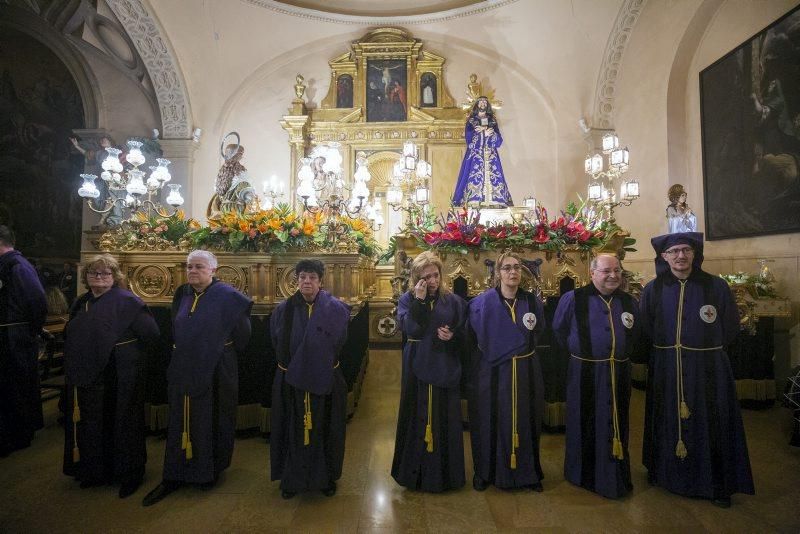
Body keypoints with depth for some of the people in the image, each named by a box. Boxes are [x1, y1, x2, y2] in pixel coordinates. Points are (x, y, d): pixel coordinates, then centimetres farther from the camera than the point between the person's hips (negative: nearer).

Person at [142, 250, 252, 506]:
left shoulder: (226, 296, -14)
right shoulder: (182, 294, 5)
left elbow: (242, 334, -7)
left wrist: (220, 352, 4)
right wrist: (181, 354, 17)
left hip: (215, 371, -5)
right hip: (182, 370, 5)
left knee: (211, 422, 9)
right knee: (180, 423, 12)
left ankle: (210, 471, 29)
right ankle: (173, 477, 26)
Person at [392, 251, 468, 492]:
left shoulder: (454, 301, 3)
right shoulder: (408, 300, 0)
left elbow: (465, 336, 6)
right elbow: (410, 329, -17)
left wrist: (452, 336, -14)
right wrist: (420, 300, -20)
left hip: (446, 371, 1)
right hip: (417, 371, -1)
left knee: (444, 421, 9)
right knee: (417, 420, 7)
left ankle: (446, 473, 28)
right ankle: (416, 472, 26)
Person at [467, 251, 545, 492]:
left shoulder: (533, 302, 1)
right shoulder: (482, 302, -10)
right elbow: (474, 336, -2)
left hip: (525, 372, 3)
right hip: (492, 372, -3)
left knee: (525, 422, 13)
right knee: (490, 422, 8)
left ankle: (527, 472, 34)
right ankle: (485, 472, 29)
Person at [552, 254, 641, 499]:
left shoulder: (629, 302, 4)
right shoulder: (573, 299, -10)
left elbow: (635, 336, 20)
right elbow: (558, 330, 3)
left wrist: (622, 355, 14)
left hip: (619, 375, 4)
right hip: (584, 375, -3)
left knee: (616, 427, 15)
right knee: (585, 427, 9)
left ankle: (615, 477, 33)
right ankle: (584, 475, 29)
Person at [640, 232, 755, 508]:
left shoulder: (717, 286, -4)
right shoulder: (653, 290, -2)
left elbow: (731, 329, 4)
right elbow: (646, 331, 5)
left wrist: (706, 348, 5)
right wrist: (666, 350, 4)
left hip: (708, 369, 0)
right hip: (665, 370, 1)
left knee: (710, 425, 9)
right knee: (668, 423, 13)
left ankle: (717, 483, 27)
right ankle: (665, 471, 31)